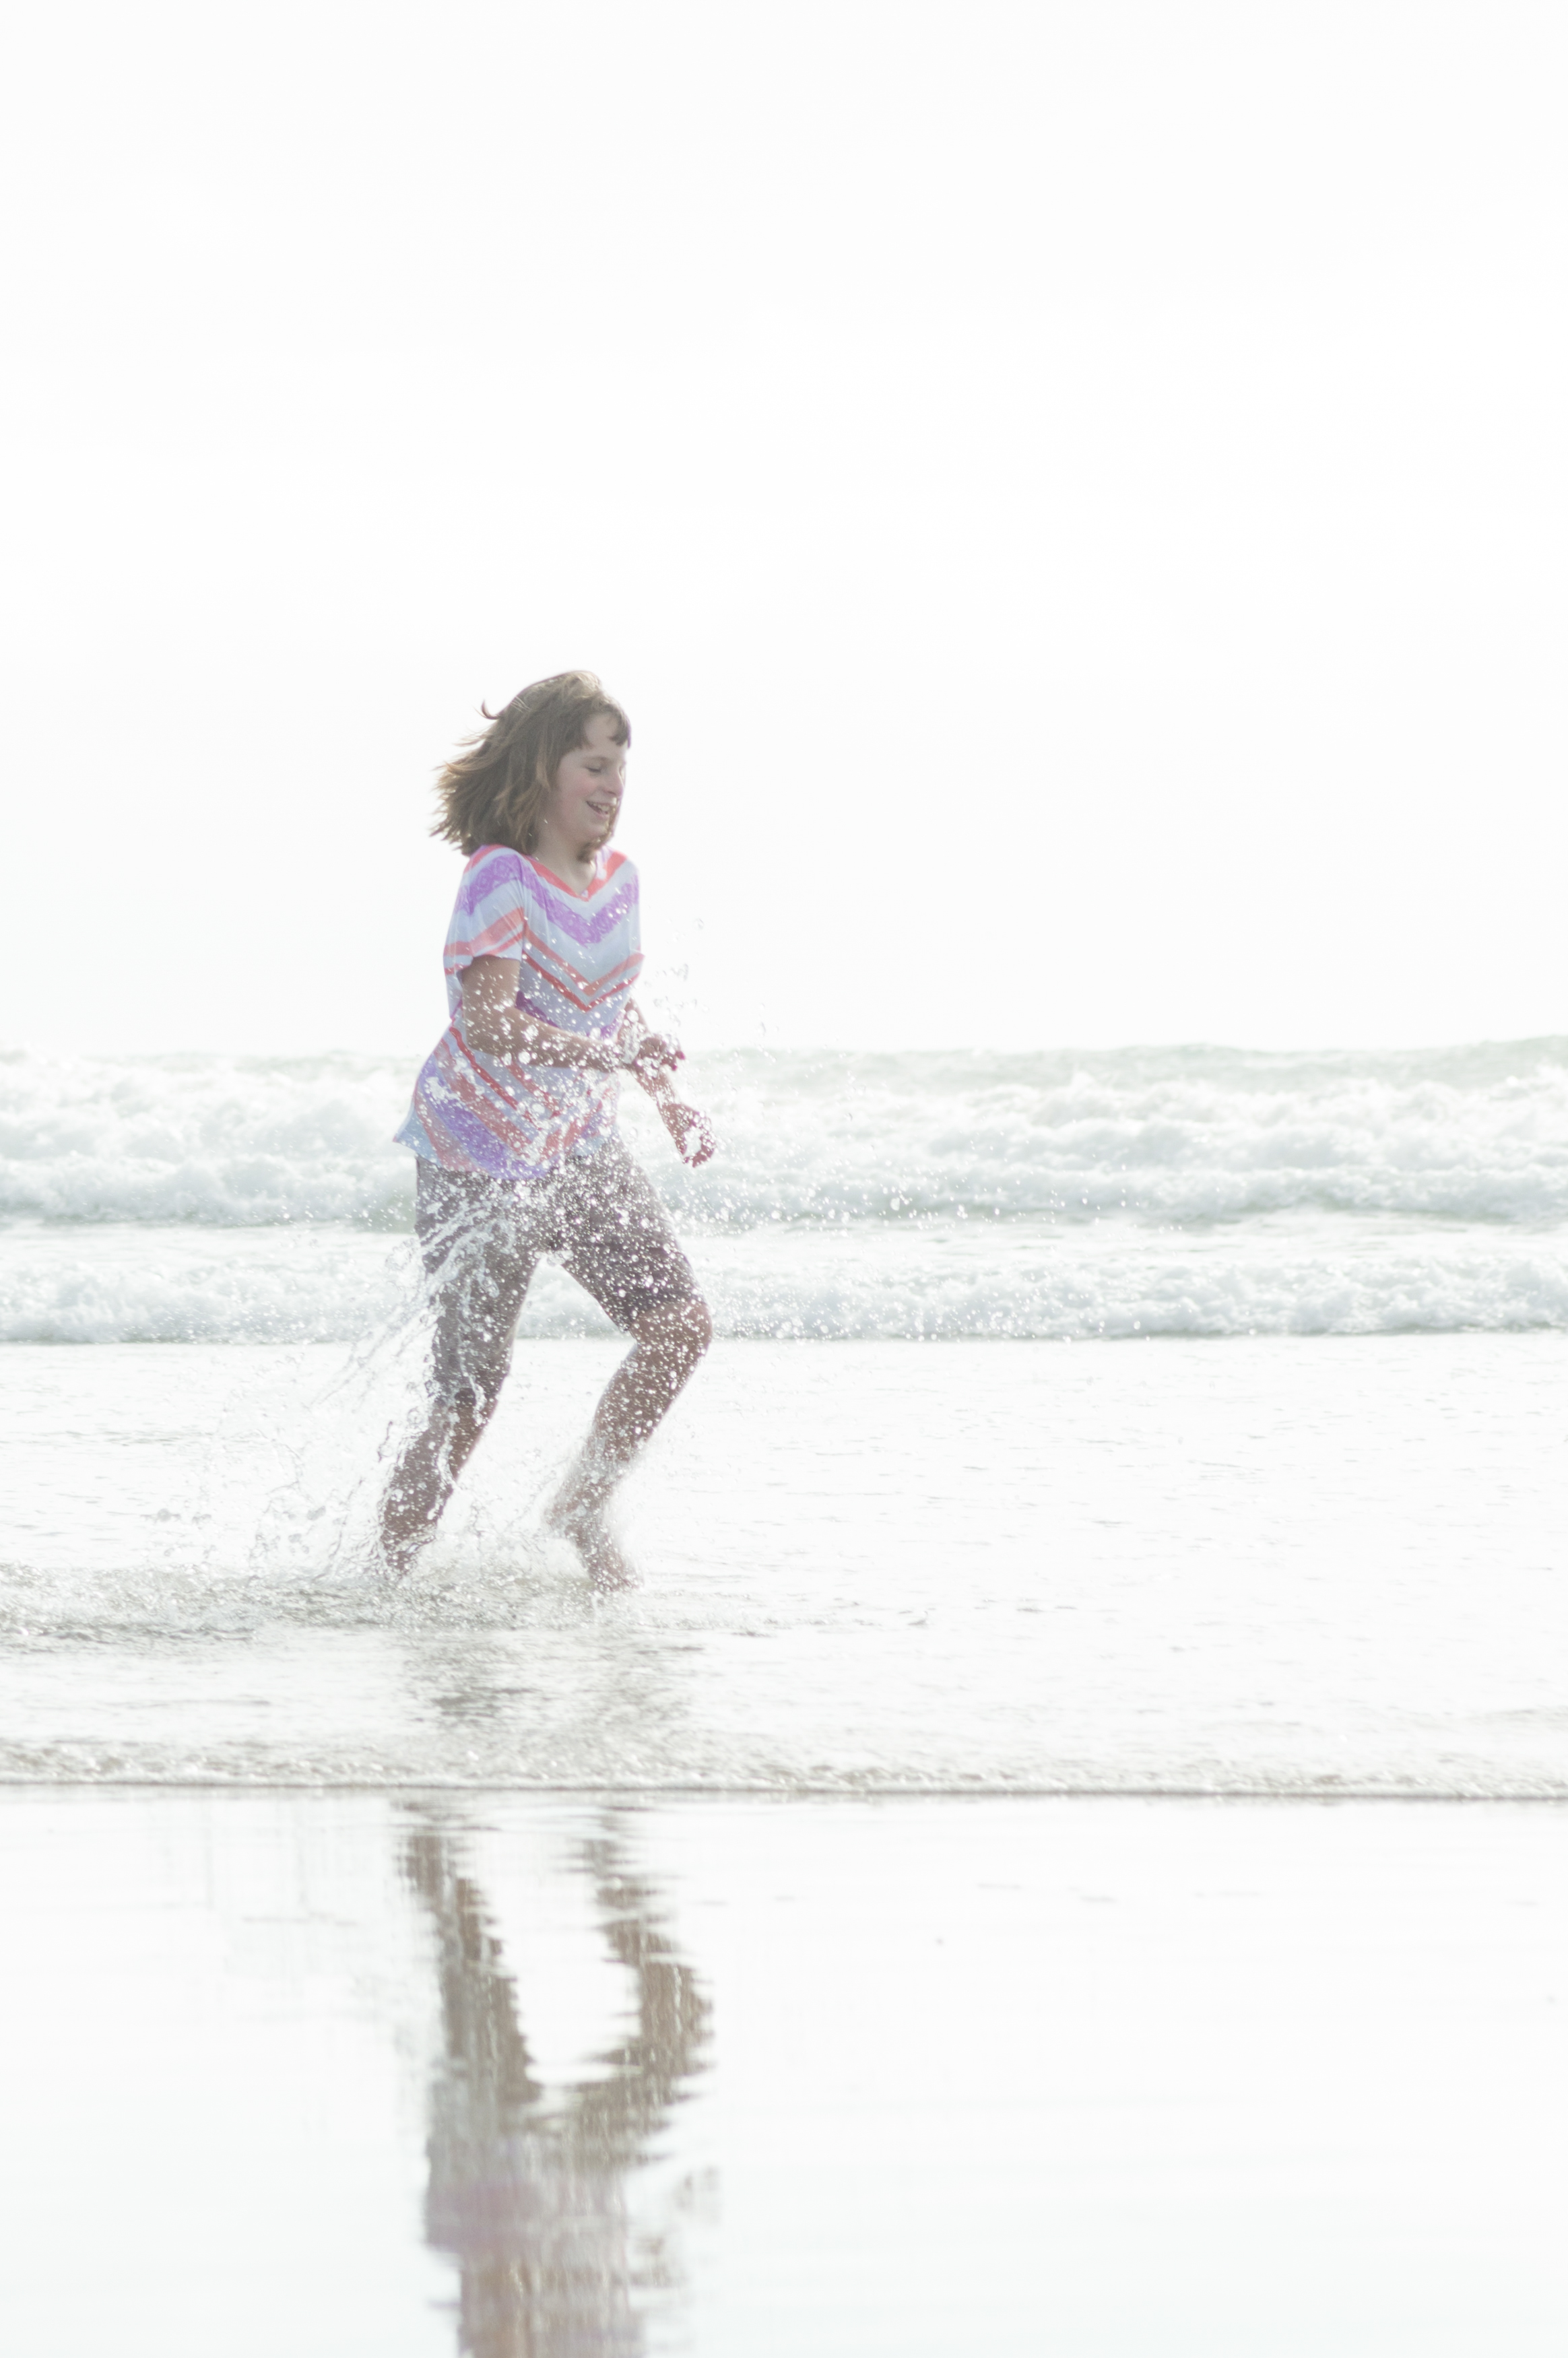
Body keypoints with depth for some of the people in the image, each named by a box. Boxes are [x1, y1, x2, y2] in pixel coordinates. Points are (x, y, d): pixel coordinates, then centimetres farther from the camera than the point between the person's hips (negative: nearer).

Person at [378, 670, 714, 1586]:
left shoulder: (618, 878, 4)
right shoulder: (503, 877, -19)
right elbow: (491, 1023, -28)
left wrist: (672, 1101, 6)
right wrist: (612, 1055, -37)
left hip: (583, 1149, 7)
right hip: (482, 1160, -7)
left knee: (681, 1323, -7)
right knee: (469, 1399, -4)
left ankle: (586, 1503, 12)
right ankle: (386, 1571, 15)